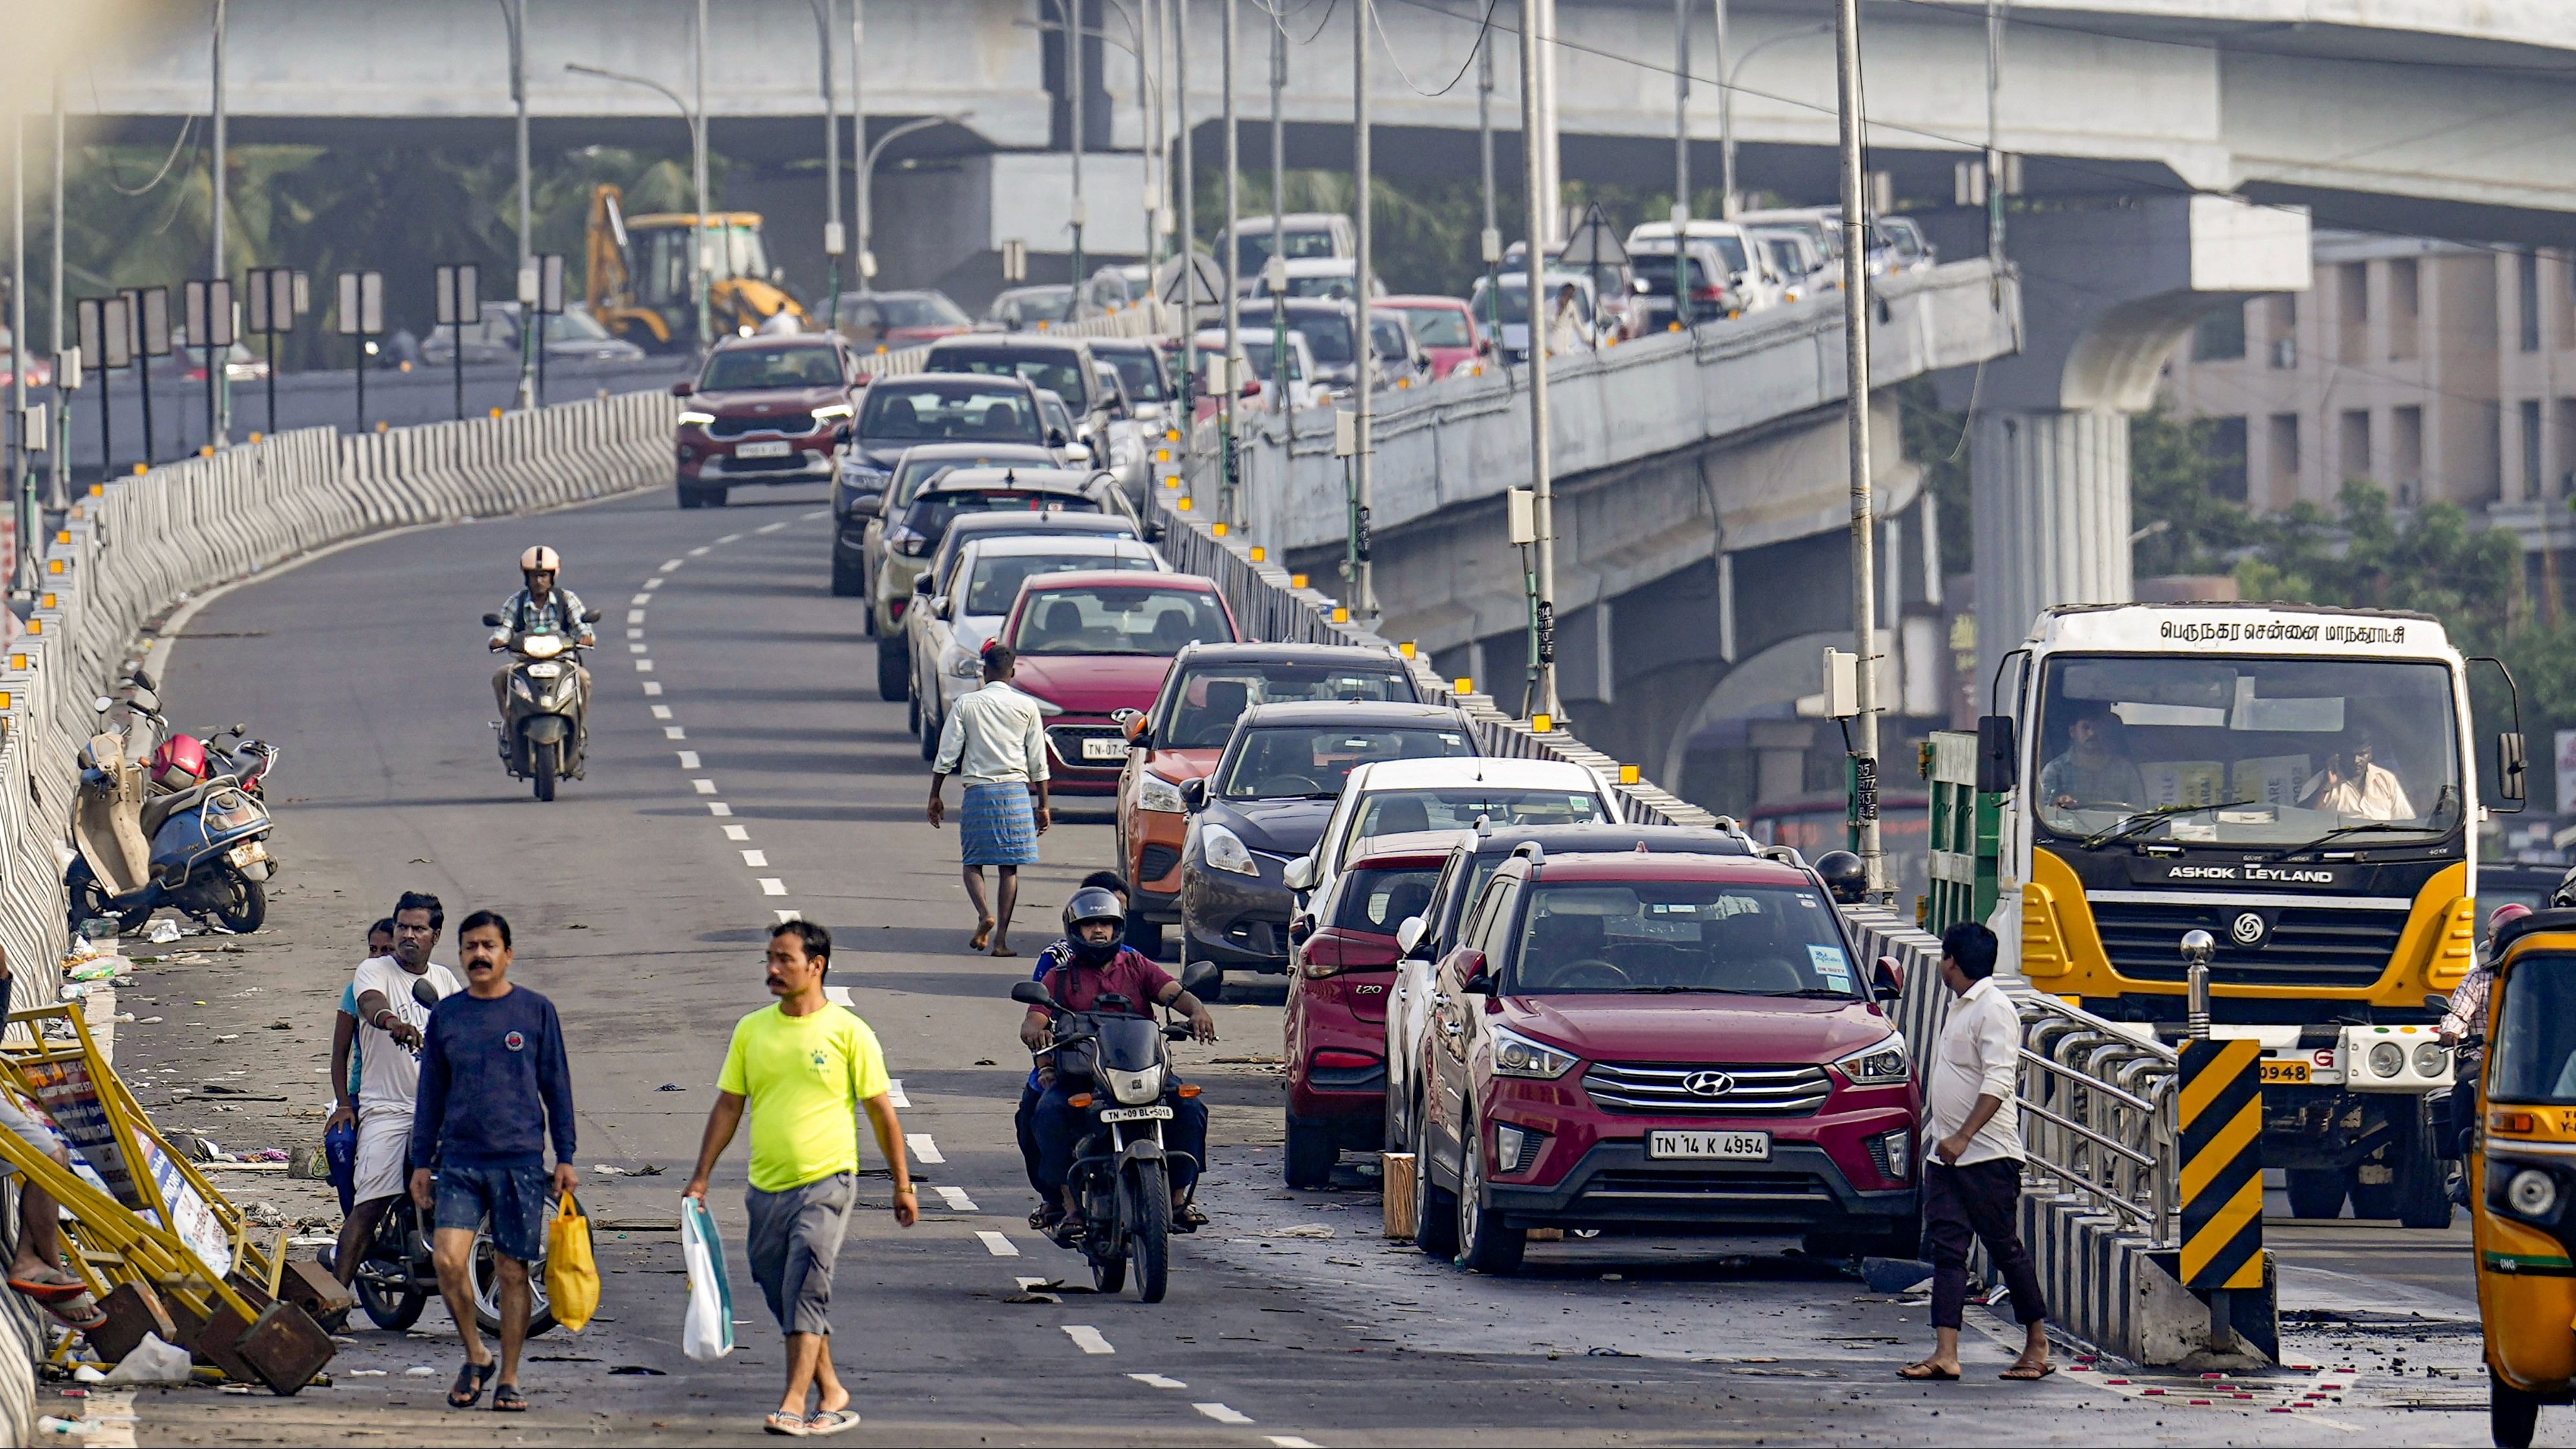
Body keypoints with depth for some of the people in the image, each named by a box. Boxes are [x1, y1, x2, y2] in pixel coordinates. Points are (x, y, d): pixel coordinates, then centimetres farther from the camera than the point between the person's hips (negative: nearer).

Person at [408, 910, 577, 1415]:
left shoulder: (536, 1012, 4)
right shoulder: (445, 1016, 9)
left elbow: (556, 1086, 7)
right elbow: (431, 1093, 15)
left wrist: (565, 1158, 3)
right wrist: (421, 1161, 12)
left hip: (521, 1160, -2)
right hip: (459, 1160, 2)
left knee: (513, 1270, 1)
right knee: (448, 1259, -13)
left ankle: (509, 1378, 11)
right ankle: (475, 1356, 7)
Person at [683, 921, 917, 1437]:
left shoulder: (847, 1032, -4)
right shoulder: (751, 1030, 7)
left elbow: (882, 1112, 1)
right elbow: (728, 1106, 13)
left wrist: (903, 1186, 2)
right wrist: (701, 1177, 8)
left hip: (826, 1182, -5)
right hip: (766, 1186, 5)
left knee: (806, 1289, -15)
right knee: (783, 1295, 9)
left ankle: (794, 1404, -17)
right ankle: (831, 1391, 22)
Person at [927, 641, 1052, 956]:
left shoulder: (966, 704, 0)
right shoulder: (1027, 707, 2)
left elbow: (947, 755, 0)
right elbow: (1038, 762, 4)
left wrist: (935, 796, 9)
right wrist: (1043, 806, 11)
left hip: (978, 789, -1)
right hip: (1015, 790, 1)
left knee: (973, 861, 11)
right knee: (1009, 866, 4)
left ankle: (984, 915, -15)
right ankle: (1001, 938, -1)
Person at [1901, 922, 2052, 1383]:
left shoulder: (1994, 1009, -13)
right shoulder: (1962, 1008, 17)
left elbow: (1998, 1082, -21)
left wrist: (1964, 1136, -27)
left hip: (1988, 1155, -9)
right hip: (1947, 1154, 9)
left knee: (2005, 1248, 0)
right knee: (1946, 1249, 0)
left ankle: (2037, 1344, 11)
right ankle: (1945, 1354, -6)